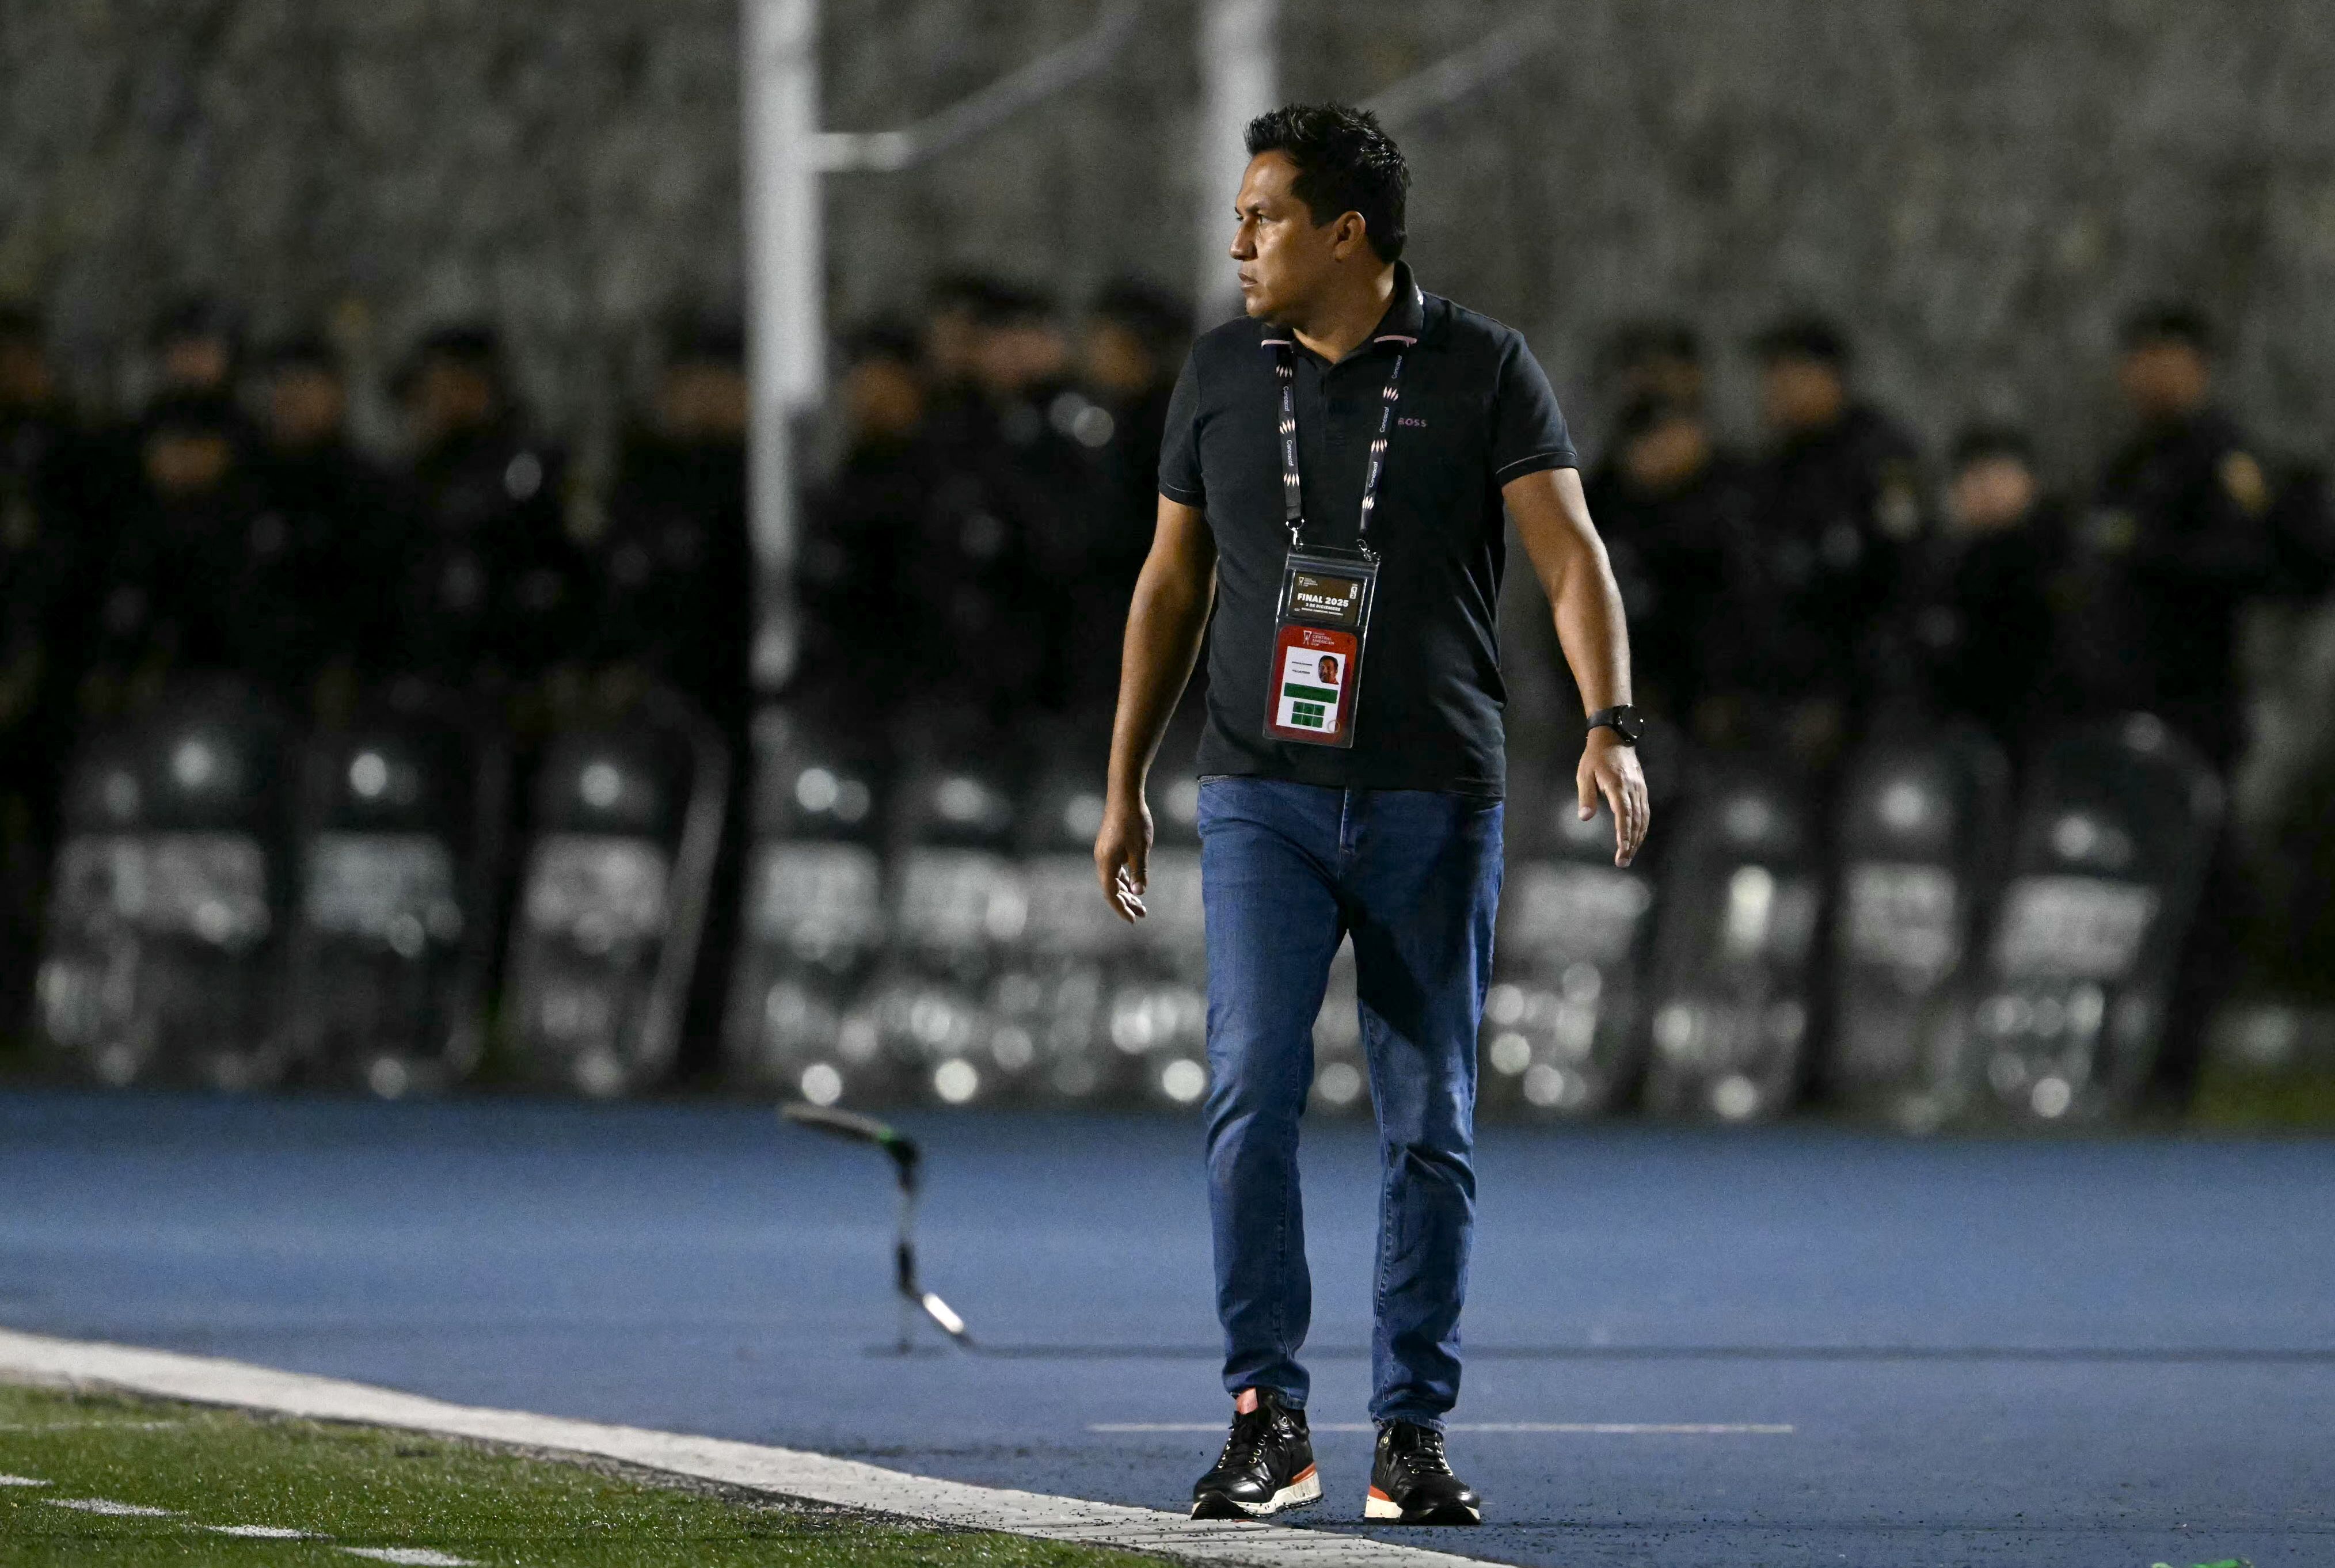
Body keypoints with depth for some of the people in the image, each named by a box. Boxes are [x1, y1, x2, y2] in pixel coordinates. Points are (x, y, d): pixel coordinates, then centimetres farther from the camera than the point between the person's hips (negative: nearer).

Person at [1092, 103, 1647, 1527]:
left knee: (1431, 1125, 3)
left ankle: (1415, 1429, 10)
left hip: (1434, 804, -1)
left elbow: (1572, 554, -9)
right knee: (1252, 1094, -12)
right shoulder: (1222, 374, 7)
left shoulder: (1484, 370, -2)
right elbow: (1172, 584, 15)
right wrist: (1125, 787, 14)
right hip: (1265, 799, 1)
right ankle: (1270, 1420, -8)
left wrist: (1611, 727, -24)